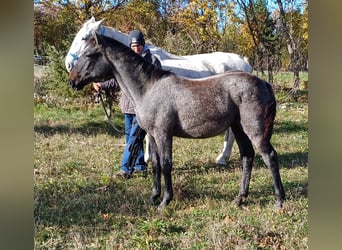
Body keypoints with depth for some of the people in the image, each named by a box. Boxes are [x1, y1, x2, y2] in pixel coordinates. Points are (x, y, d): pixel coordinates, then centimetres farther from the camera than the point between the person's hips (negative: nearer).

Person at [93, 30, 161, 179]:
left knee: (134, 138, -9)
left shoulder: (152, 60, -5)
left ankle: (126, 169, -7)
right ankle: (140, 166, 27)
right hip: (128, 105, 7)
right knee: (131, 137, 14)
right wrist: (102, 86, 6)